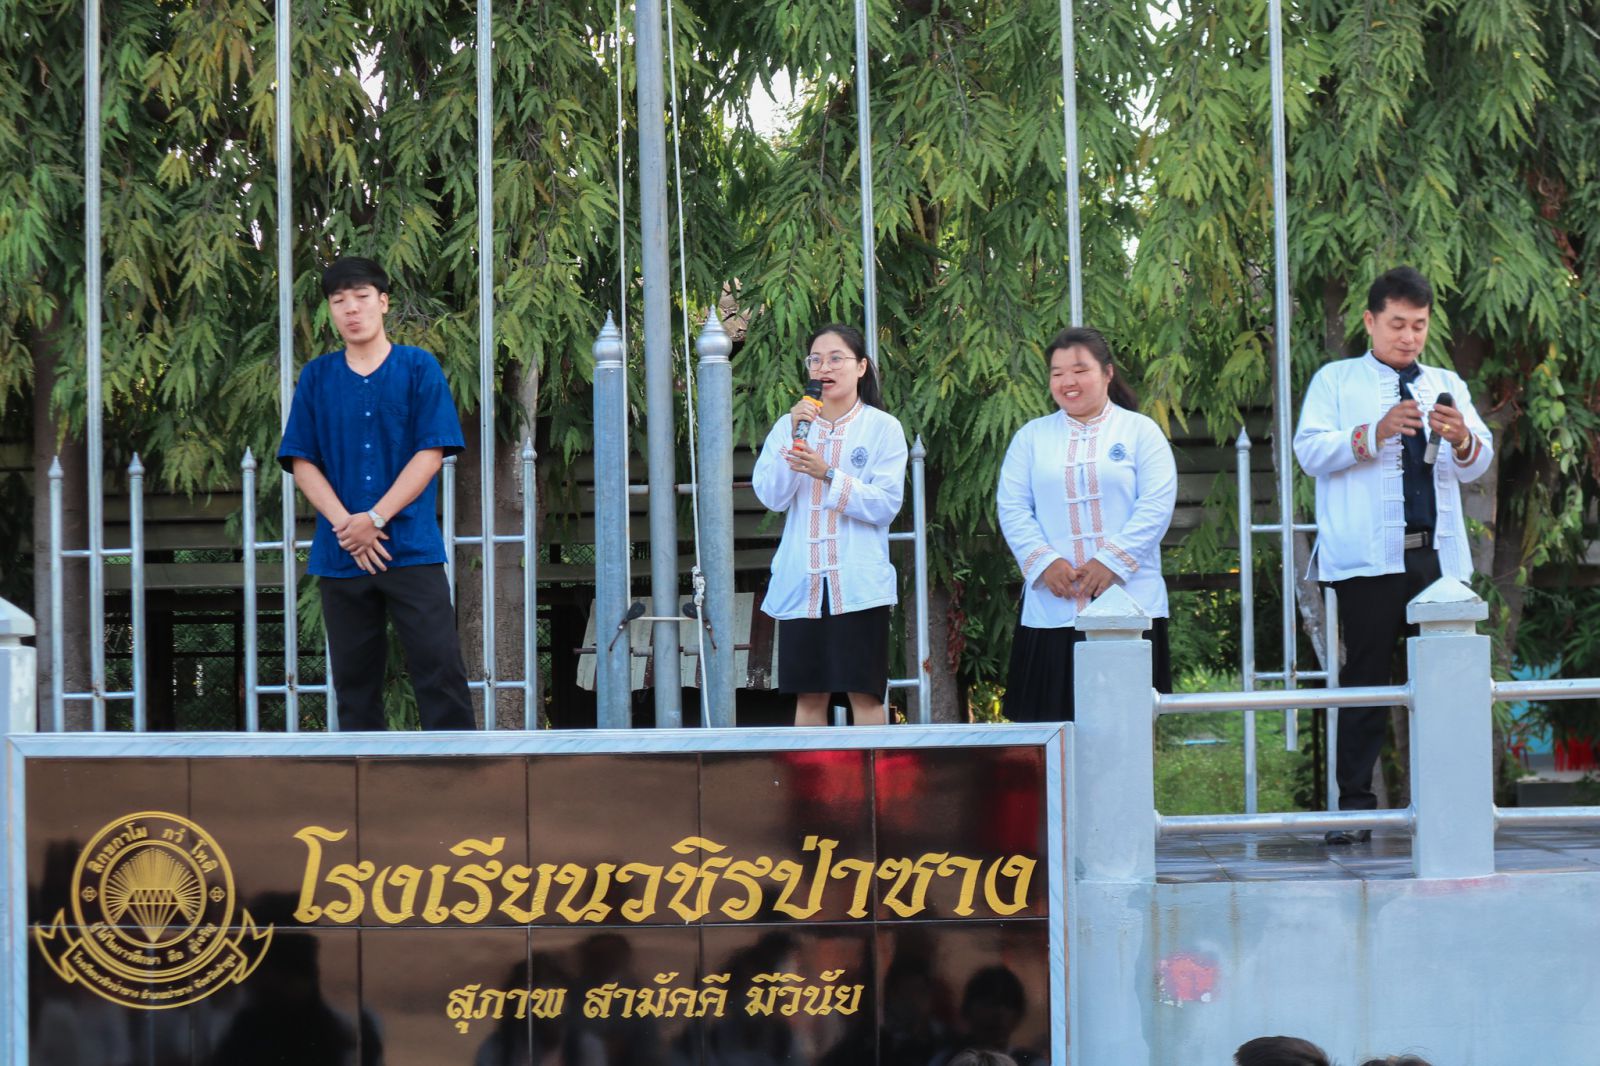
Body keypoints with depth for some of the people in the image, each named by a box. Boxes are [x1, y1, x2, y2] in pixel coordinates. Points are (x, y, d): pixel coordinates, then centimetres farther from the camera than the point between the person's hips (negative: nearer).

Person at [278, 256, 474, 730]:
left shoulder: (419, 368, 3)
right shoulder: (316, 376, 10)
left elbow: (431, 453, -3)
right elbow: (301, 461, 5)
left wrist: (375, 519, -11)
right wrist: (345, 524, -10)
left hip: (411, 547, -3)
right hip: (340, 556, 3)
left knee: (440, 669, -10)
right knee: (354, 679, 6)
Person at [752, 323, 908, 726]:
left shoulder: (882, 428, 2)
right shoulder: (790, 425, 11)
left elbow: (886, 504, -8)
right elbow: (770, 496, 0)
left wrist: (828, 474, -18)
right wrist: (793, 439, -11)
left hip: (858, 583, -3)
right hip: (801, 582, 3)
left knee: (865, 693, -5)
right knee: (808, 695, 4)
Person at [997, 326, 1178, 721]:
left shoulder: (1140, 431, 7)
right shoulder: (1031, 436, 14)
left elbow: (1156, 506, -2)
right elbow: (1012, 508, 7)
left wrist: (1113, 561, -12)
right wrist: (1044, 562, -9)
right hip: (1052, 609, 2)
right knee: (1051, 716, -3)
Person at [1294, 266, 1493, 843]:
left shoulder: (1447, 385, 19)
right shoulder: (1336, 381, 10)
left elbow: (1477, 464, 9)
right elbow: (1310, 452, -4)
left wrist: (1462, 438, -14)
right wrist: (1374, 434, -19)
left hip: (1439, 553, 3)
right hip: (1368, 557, -3)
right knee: (1366, 681, -4)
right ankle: (1354, 806, -3)